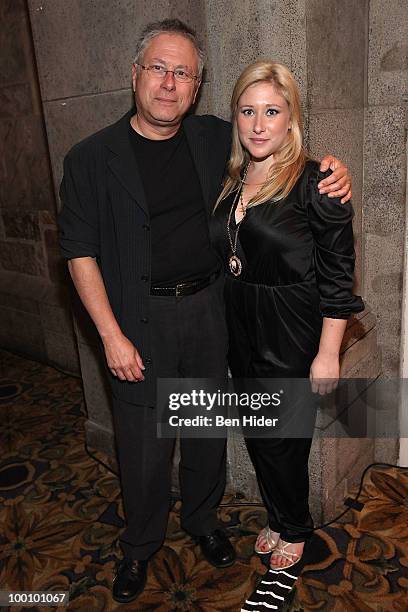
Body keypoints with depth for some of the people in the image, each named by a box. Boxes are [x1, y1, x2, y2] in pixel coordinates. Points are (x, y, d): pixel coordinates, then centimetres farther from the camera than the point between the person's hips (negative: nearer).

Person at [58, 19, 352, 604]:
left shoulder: (217, 139, 2)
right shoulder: (92, 157, -6)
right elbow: (81, 252, -6)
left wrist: (331, 171, -6)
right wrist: (111, 335, -12)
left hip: (209, 309, 3)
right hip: (139, 319, -3)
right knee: (144, 440, 8)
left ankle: (203, 519, 45)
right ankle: (141, 545, 36)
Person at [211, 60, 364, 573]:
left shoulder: (314, 182, -14)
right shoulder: (227, 181, 4)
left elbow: (337, 275, -13)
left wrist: (328, 353, -14)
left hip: (290, 335, -6)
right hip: (239, 330, 6)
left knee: (282, 439, 9)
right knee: (256, 434, 19)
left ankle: (295, 529, 38)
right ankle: (277, 517, 44)